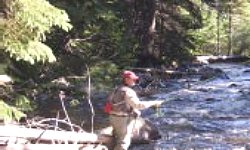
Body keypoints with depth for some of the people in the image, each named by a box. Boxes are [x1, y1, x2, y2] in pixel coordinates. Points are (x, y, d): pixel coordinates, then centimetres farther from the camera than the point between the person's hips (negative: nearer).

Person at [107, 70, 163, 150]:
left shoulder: (118, 89, 11)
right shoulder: (128, 92, -19)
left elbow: (110, 99, 23)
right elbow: (138, 105, -26)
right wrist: (153, 103, -21)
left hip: (114, 117, 10)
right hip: (123, 119, -10)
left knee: (119, 139, 21)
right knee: (124, 142, -5)